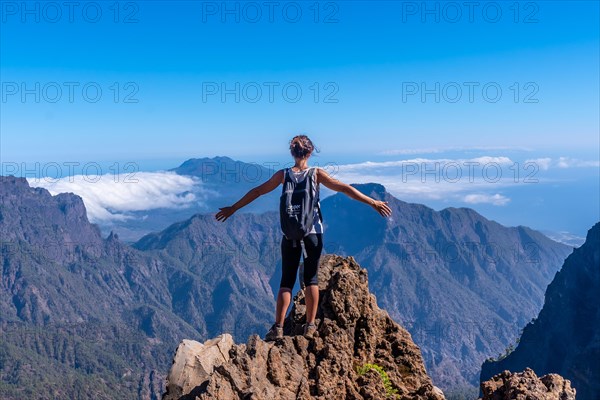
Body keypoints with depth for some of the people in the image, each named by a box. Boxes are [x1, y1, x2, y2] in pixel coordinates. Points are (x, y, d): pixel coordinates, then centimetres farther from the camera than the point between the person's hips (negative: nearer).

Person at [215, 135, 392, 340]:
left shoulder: (283, 174, -1)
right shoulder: (317, 173, -4)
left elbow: (256, 192, 7)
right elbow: (345, 188, -6)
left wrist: (232, 209, 16)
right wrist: (372, 202, -1)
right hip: (313, 233, -1)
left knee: (286, 281, 7)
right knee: (311, 279, 10)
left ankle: (278, 327, -1)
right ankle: (310, 326, 11)